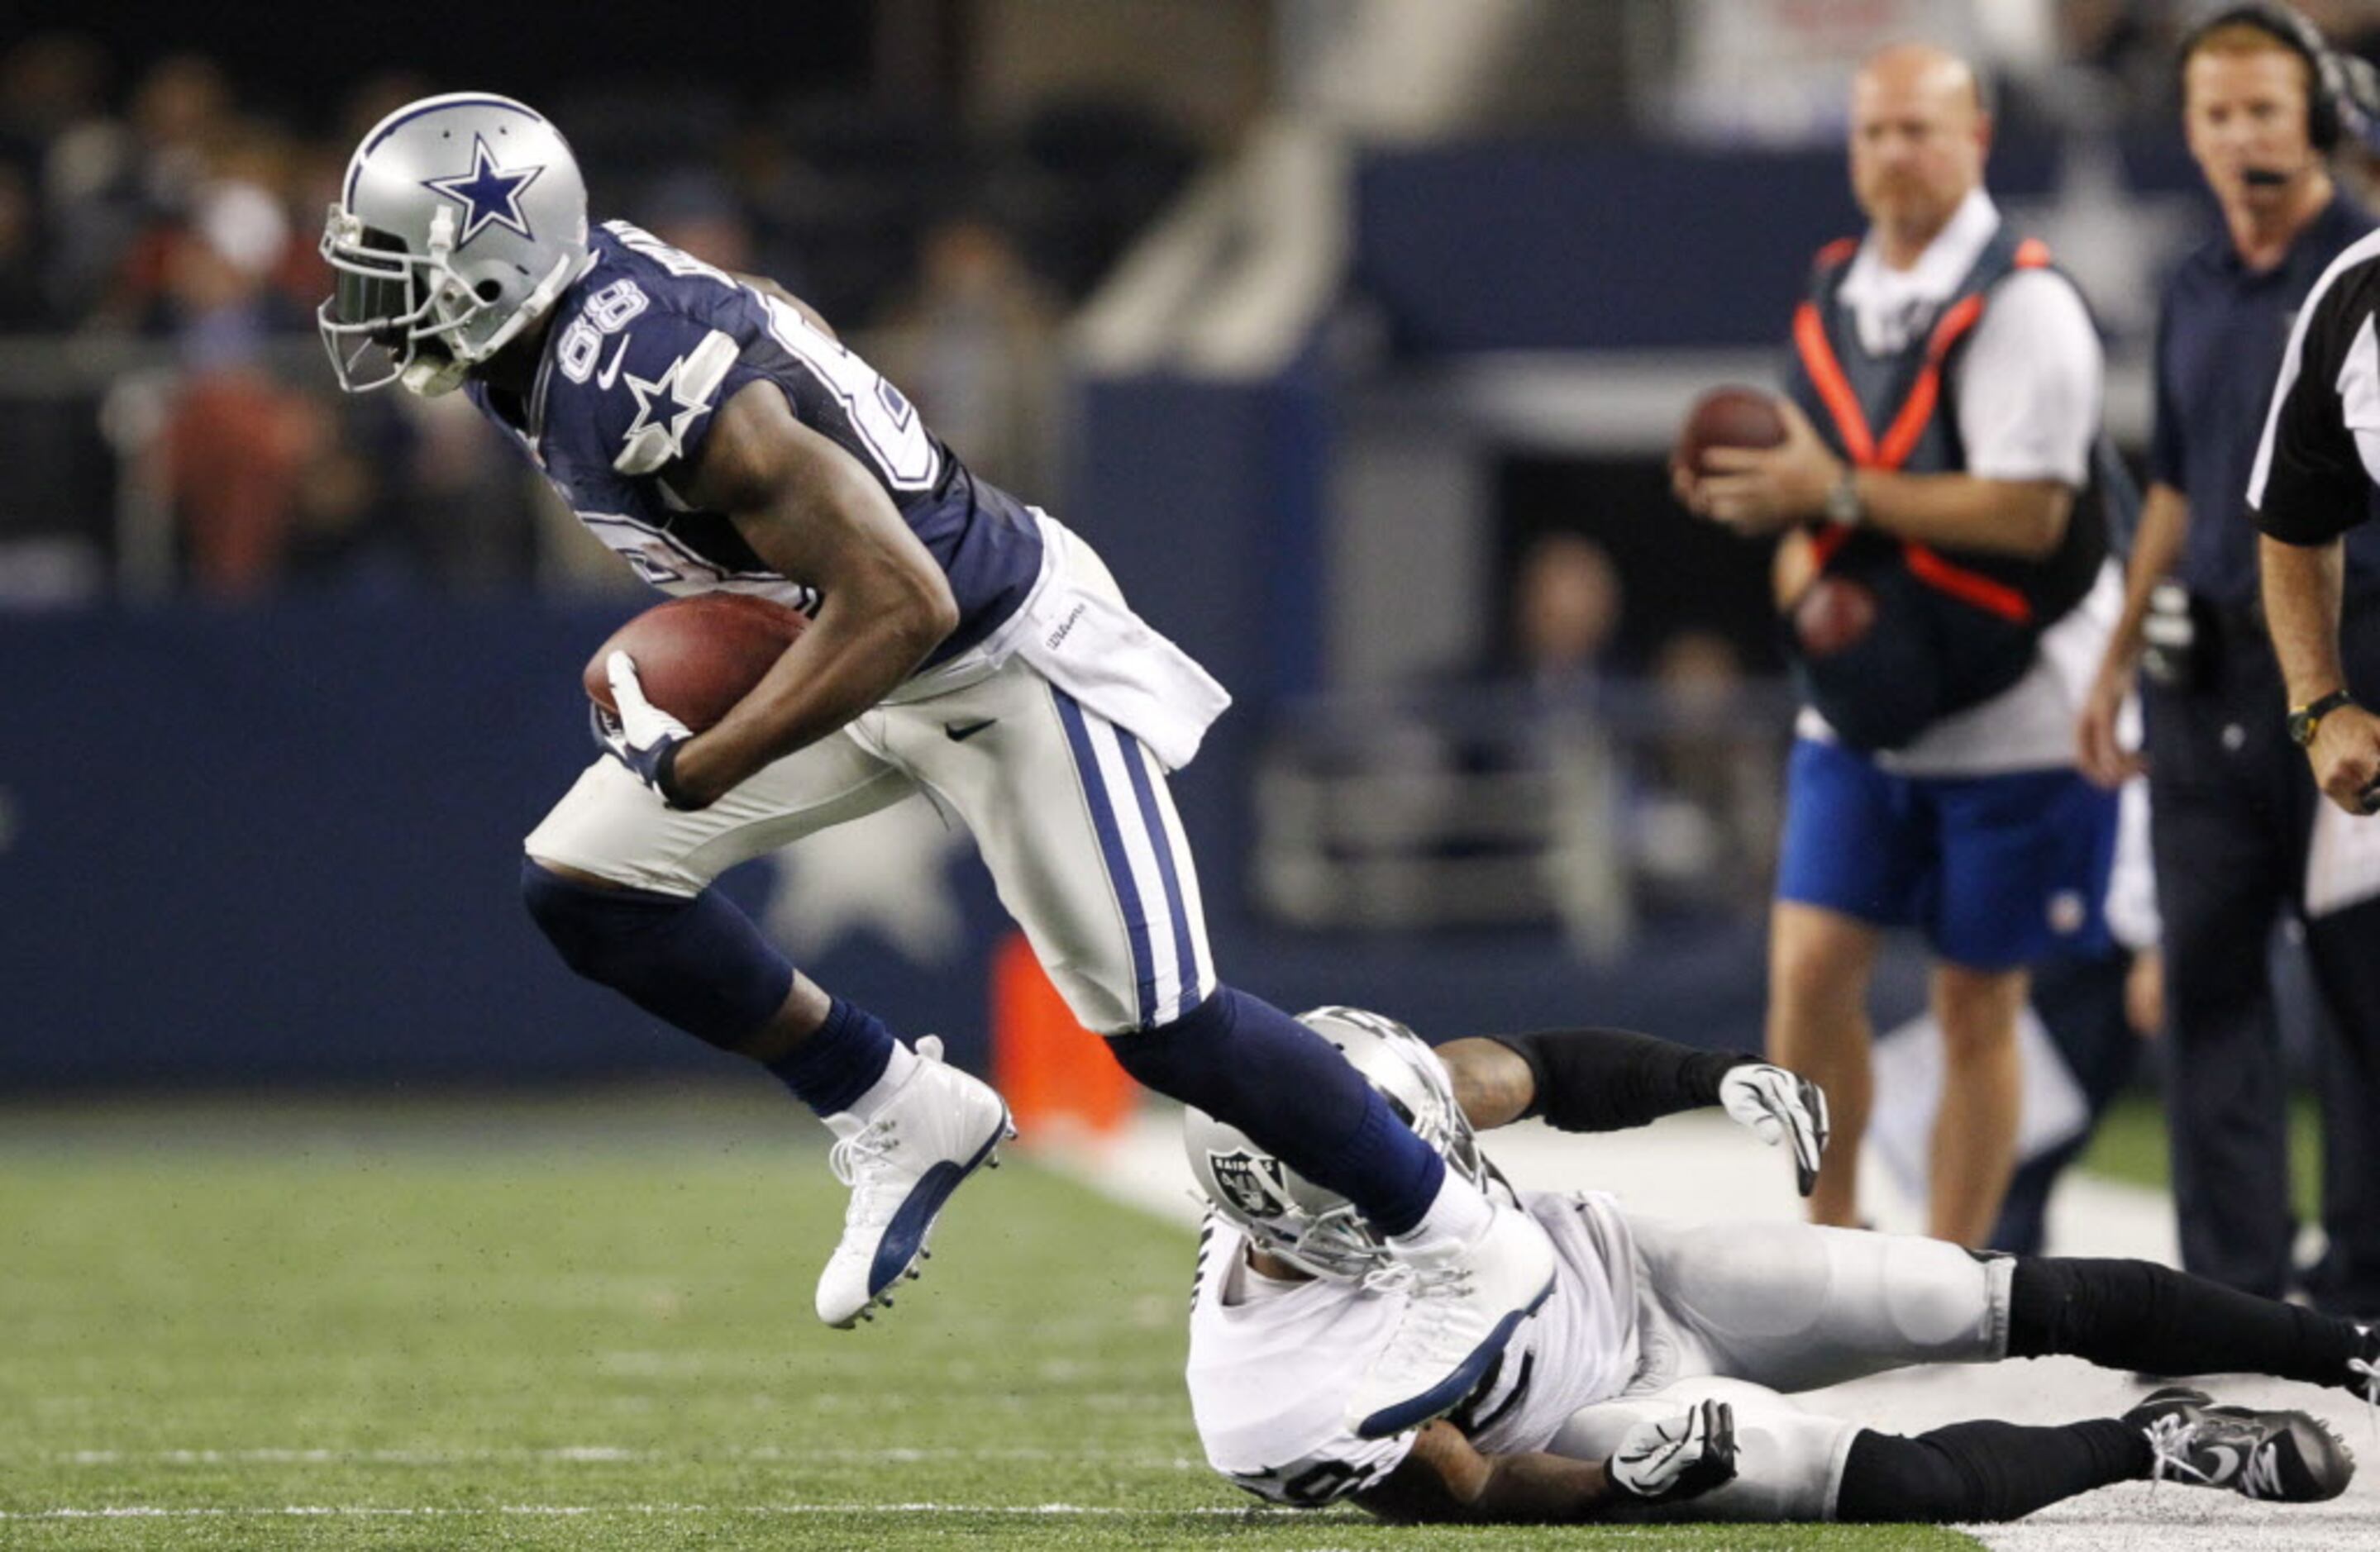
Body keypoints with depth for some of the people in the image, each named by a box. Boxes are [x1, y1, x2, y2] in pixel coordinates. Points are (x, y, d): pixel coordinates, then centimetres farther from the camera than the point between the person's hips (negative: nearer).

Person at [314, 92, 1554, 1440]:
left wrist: (707, 767, -33)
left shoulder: (664, 392, -35)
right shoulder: (540, 334, -7)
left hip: (1005, 654, -9)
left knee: (1159, 1023, -4)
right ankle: (902, 1118, 15)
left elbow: (899, 608, -35)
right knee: (584, 885, 2)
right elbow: (776, 328, 14)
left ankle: (1472, 1255, 12)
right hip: (849, 644, 9)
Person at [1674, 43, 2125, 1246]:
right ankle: (1828, 1237, 11)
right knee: (1808, 968, -5)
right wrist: (1809, 589, -5)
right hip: (1858, 712, 6)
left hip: (2008, 718, -5)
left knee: (1975, 1006, 2)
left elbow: (2029, 513, -20)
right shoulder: (1835, 299, 10)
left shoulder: (2024, 307, -12)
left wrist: (1838, 492, -23)